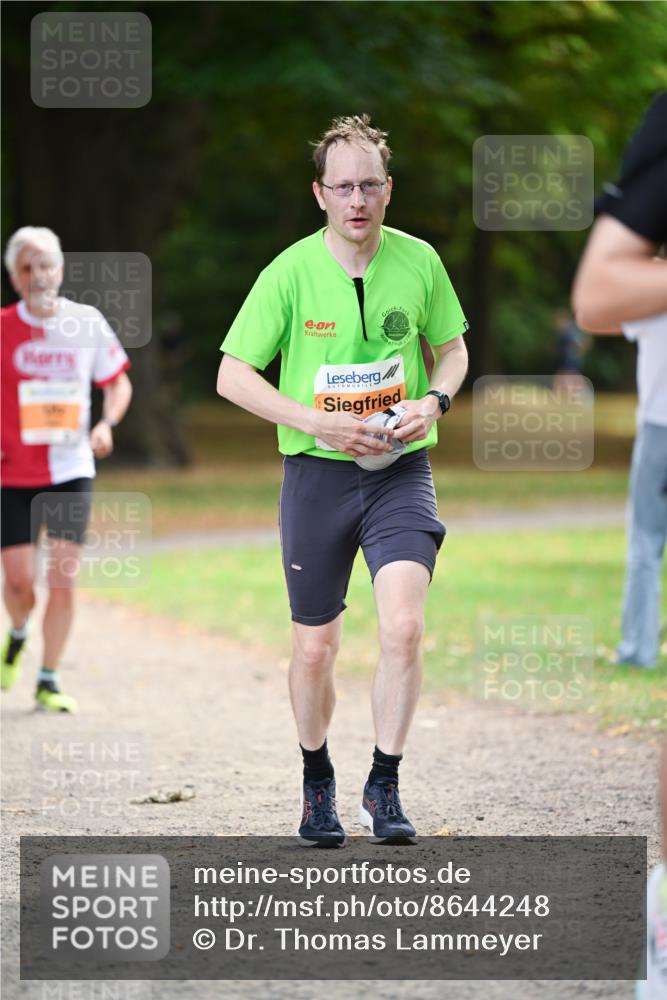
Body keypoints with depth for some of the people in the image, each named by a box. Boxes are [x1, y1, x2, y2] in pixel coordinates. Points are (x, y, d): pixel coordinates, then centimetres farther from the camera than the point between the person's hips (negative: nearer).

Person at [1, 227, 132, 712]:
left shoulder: (87, 322, 0)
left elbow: (118, 381, 11)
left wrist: (107, 424, -7)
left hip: (70, 471, 1)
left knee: (63, 577, -5)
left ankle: (49, 682, 6)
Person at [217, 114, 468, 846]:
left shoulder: (419, 262, -1)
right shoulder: (290, 273, -8)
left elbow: (452, 347, 15)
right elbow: (232, 375, -5)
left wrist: (434, 400, -6)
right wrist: (317, 422, -16)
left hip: (401, 471, 1)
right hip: (317, 475, -1)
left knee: (403, 627, -18)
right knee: (315, 647, 7)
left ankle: (384, 786, -5)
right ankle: (317, 784, 31)